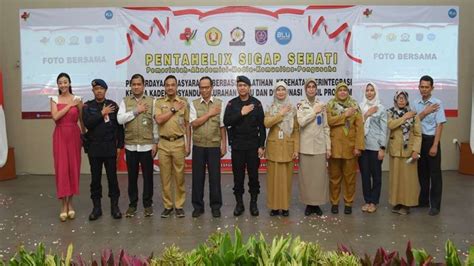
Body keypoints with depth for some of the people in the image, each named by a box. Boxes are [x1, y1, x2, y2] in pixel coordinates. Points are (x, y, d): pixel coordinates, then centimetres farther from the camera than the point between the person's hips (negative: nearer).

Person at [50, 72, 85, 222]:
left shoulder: (77, 99, 4)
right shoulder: (54, 99, 5)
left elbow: (81, 120, 9)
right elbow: (55, 117, -11)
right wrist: (70, 105, -11)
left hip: (74, 135, 0)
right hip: (60, 135, 0)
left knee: (73, 168, 3)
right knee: (61, 169, -2)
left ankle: (70, 203, 16)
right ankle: (63, 205, 4)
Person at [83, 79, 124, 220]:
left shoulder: (113, 105, 4)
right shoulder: (87, 106, 4)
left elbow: (119, 126, 3)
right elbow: (87, 123, -12)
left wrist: (120, 145, 0)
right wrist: (102, 113, -14)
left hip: (110, 148, 0)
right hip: (94, 148, 1)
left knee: (112, 177, 4)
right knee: (95, 178, 6)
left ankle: (114, 206, 14)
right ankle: (96, 207, 16)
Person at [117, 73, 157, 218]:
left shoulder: (151, 101, 2)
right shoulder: (125, 101, 5)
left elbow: (155, 123, 1)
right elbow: (120, 119, -8)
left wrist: (155, 143, -2)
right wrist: (136, 111, -13)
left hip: (147, 145, -1)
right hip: (130, 145, 1)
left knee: (148, 176, 5)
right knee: (132, 176, 9)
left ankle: (148, 204, 17)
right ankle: (132, 204, 20)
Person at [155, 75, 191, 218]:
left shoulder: (184, 102, 4)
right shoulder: (159, 102, 4)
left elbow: (187, 125, 5)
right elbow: (159, 120, -12)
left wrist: (188, 144, 0)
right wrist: (174, 109, -10)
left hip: (179, 143, -1)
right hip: (163, 143, 1)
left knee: (179, 176, 4)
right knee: (165, 176, 6)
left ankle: (179, 205, 14)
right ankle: (167, 205, 16)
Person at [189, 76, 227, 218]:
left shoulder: (219, 103, 2)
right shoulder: (194, 104, 4)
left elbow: (222, 126, 2)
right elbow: (194, 123, -8)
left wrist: (224, 145, -1)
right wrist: (210, 114, -11)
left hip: (214, 145, -1)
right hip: (198, 145, 1)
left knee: (215, 176, 4)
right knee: (198, 176, 6)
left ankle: (215, 206, 16)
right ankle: (198, 206, 17)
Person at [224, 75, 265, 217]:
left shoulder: (256, 103, 2)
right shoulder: (232, 104, 4)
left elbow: (261, 126, 0)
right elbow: (226, 122, -8)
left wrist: (261, 146, -4)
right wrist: (241, 113, -17)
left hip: (253, 145, 0)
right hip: (237, 145, 1)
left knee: (253, 175, 4)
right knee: (238, 176, 5)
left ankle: (253, 203, 17)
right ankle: (239, 204, 17)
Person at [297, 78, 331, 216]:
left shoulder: (322, 105, 7)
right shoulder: (300, 105, 3)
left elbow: (326, 127, 6)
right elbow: (301, 122, -14)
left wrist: (328, 147, 2)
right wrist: (314, 112, -11)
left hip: (320, 146, 1)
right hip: (305, 146, -1)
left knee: (320, 175, 3)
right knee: (306, 175, 3)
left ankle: (317, 203, 14)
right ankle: (308, 203, 14)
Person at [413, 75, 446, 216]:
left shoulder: (437, 103, -9)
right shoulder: (416, 104, 7)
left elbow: (439, 125, -12)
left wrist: (434, 146, -16)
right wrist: (425, 112, -15)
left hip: (431, 139, -5)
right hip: (419, 139, 5)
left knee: (434, 173, 1)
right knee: (422, 172, 14)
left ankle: (435, 205, 9)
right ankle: (423, 200, 27)